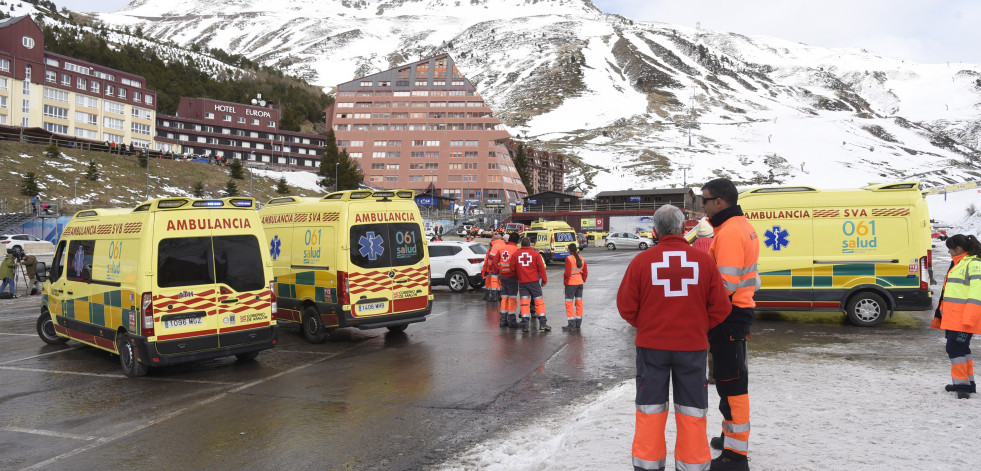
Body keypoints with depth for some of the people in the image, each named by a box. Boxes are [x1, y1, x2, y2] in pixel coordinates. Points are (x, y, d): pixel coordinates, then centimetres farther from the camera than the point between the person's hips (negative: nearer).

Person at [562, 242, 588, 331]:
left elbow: (567, 273, -15)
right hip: (580, 283, 7)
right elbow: (585, 272, 11)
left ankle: (571, 325, -4)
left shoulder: (569, 259, -12)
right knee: (579, 302, 10)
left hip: (571, 283, -7)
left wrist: (565, 282, -5)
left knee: (569, 303, -1)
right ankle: (578, 324, 15)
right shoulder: (581, 259, 8)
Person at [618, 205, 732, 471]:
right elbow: (720, 308, -2)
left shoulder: (641, 261, -8)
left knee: (650, 409, 13)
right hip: (693, 346, 0)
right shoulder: (704, 261, -5)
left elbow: (626, 306, -4)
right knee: (692, 410, 13)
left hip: (651, 345, 0)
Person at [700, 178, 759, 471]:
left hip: (729, 316, -11)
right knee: (730, 378, 22)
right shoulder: (742, 226, 13)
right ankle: (732, 435, 37)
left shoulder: (729, 232, -20)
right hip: (740, 311, 11)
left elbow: (727, 285, -25)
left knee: (731, 383, -4)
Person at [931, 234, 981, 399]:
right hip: (952, 317, 10)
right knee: (961, 348, 14)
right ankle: (967, 382, 22)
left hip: (963, 318, -10)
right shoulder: (957, 264, 19)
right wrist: (940, 313, 27)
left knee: (955, 348, -12)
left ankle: (963, 385, -9)